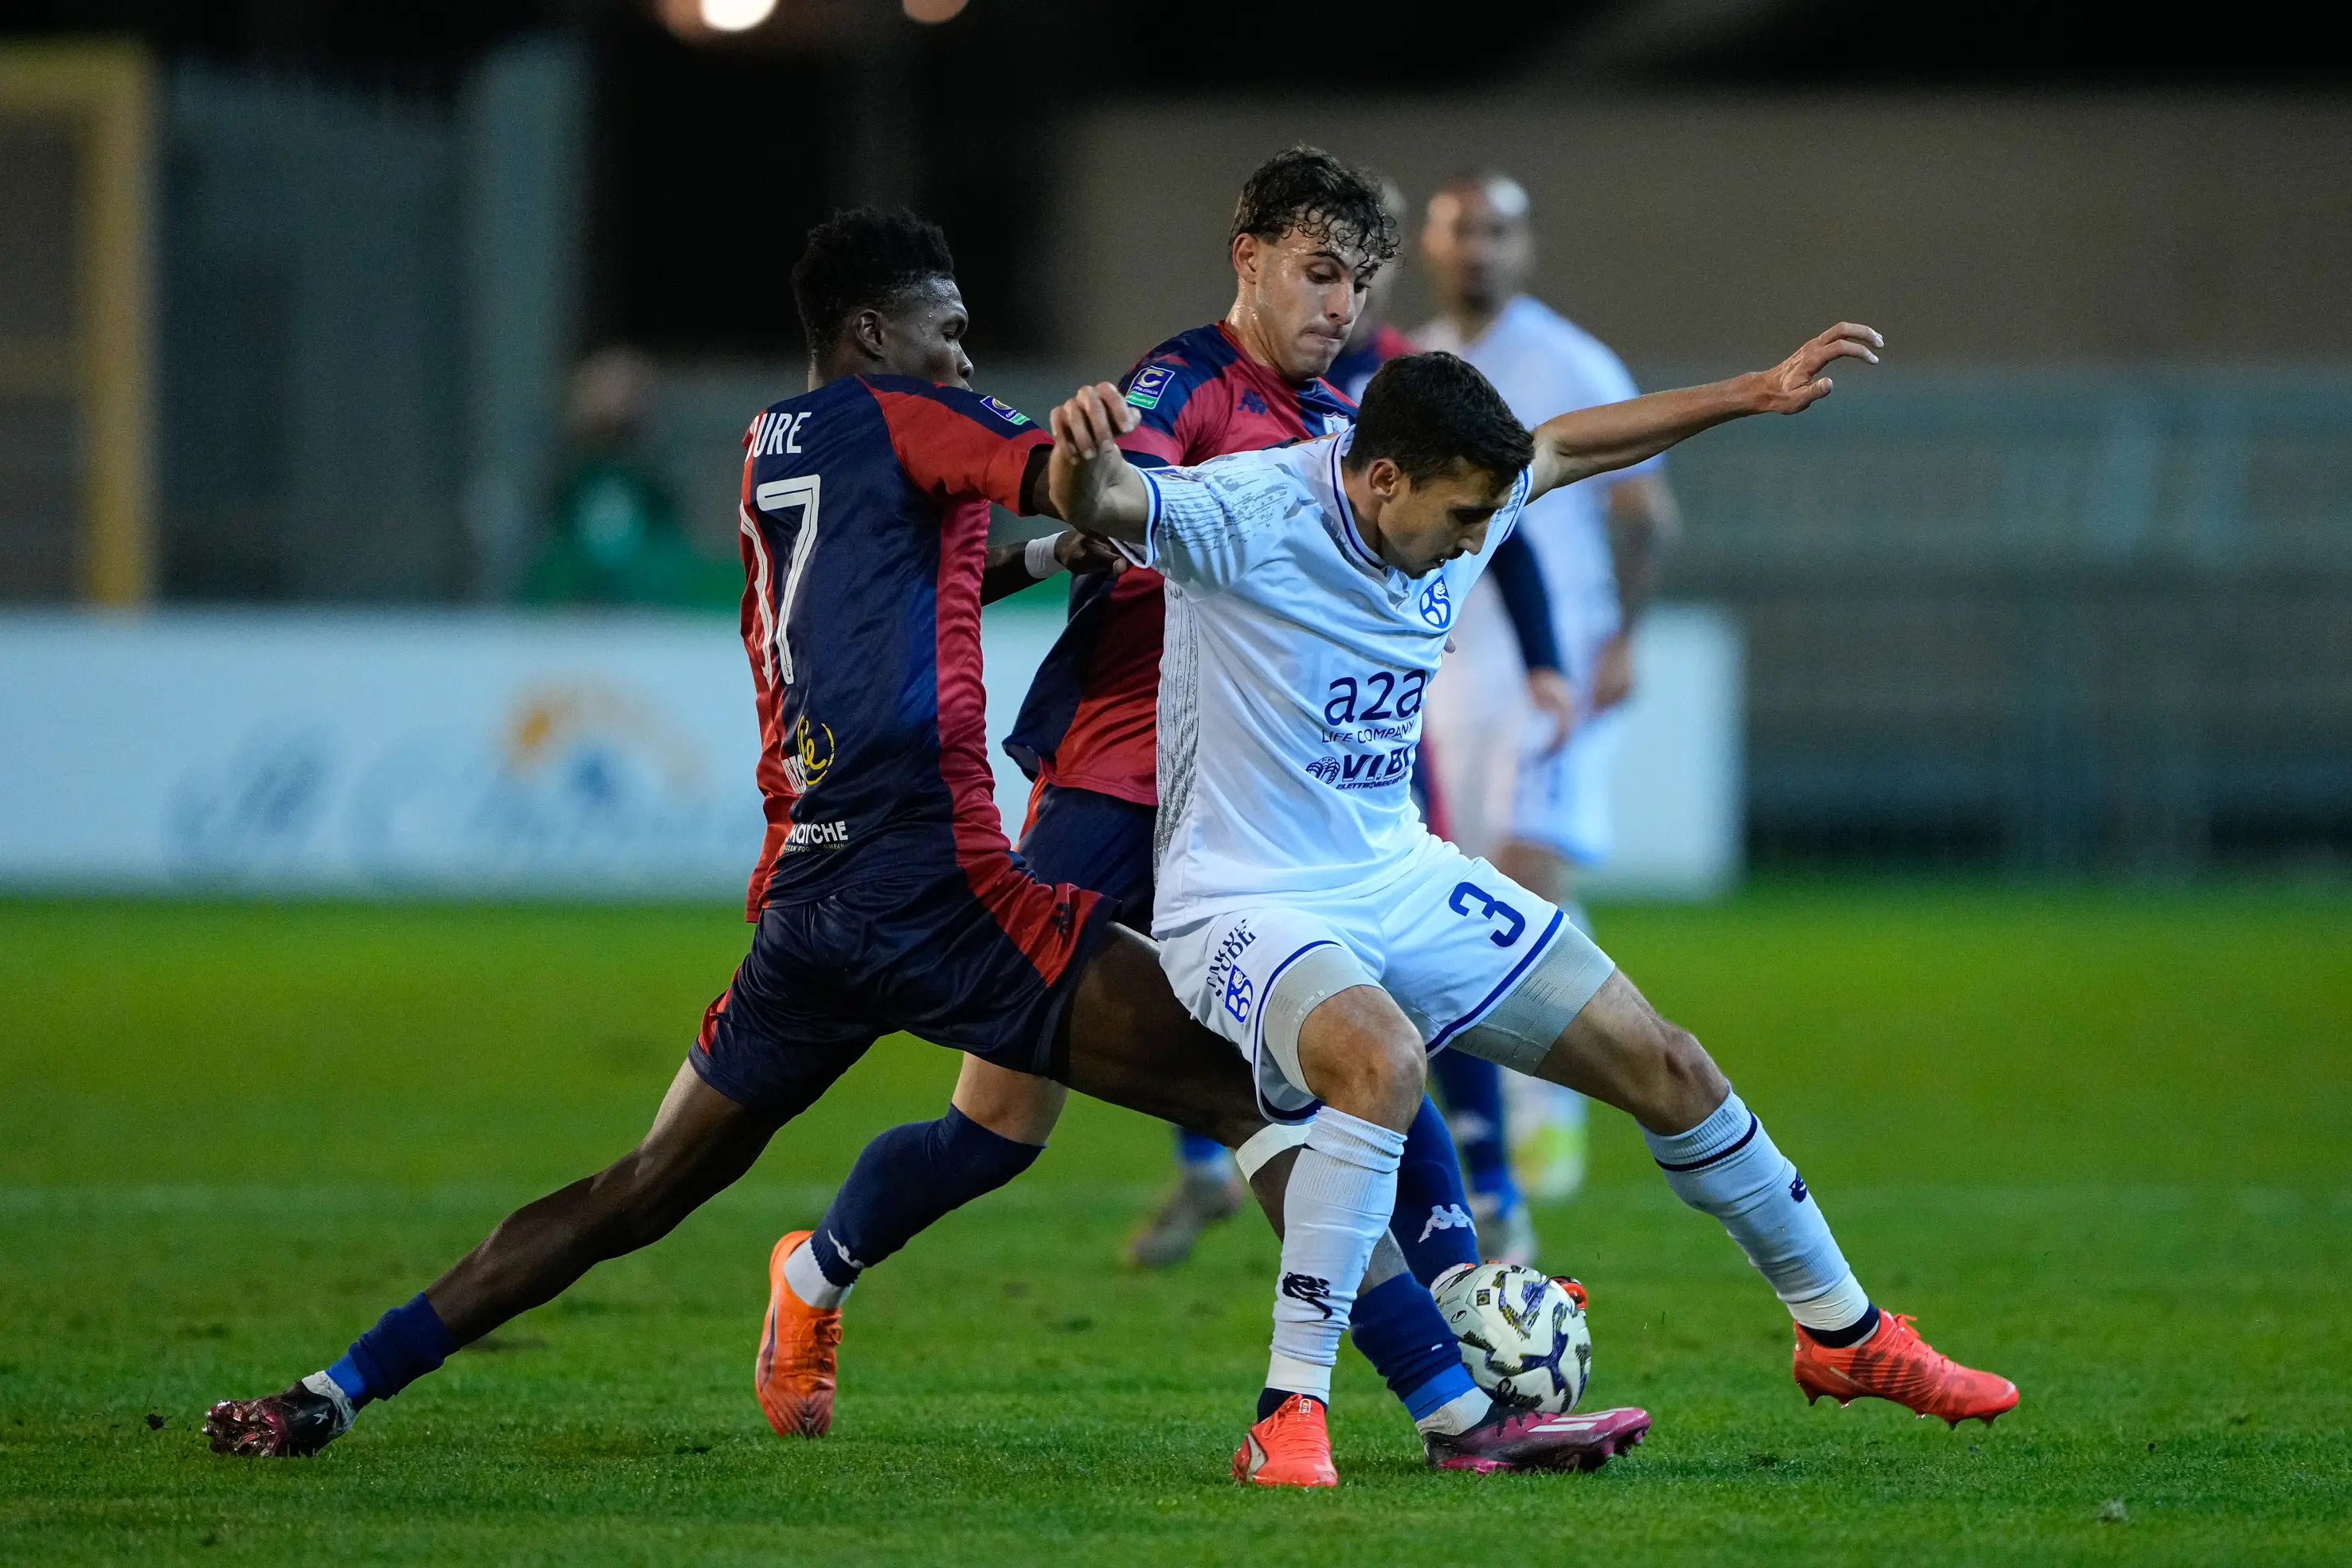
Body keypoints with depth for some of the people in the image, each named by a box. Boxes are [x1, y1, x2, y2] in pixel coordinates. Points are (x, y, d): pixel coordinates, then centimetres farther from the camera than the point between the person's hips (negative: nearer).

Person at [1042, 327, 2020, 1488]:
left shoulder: (1455, 507, -2)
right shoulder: (1248, 515, -24)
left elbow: (1565, 447, 19)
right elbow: (1099, 503, -42)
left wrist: (1753, 394, 23)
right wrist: (1084, 464, -66)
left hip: (1397, 877, 8)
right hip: (1246, 905, -8)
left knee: (1663, 1065, 10)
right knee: (1384, 1061, -39)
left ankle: (1843, 1334, 32)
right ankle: (1289, 1417, -32)